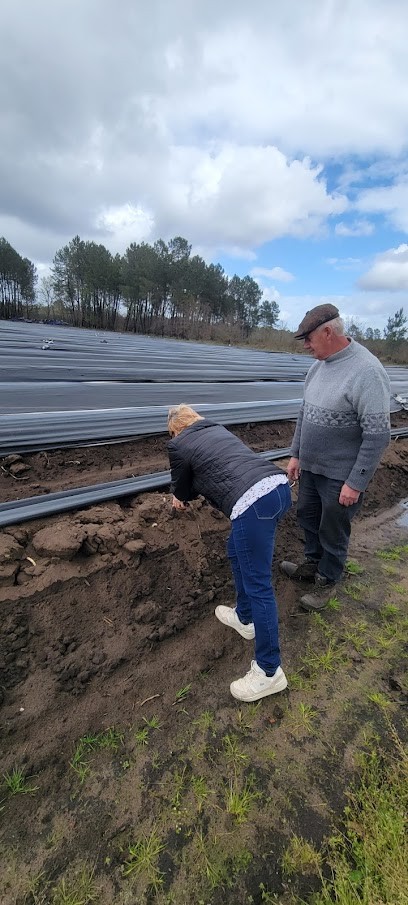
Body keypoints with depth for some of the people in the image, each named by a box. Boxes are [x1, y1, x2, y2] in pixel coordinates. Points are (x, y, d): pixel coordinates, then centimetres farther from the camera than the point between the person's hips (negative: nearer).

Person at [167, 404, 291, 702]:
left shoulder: (179, 444, 9)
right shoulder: (218, 429, 28)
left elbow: (182, 489, 22)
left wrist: (180, 498, 46)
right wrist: (188, 494, 52)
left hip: (253, 502, -8)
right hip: (280, 486, 9)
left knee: (258, 585, 4)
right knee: (237, 553, 27)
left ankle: (269, 672, 21)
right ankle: (244, 617, 46)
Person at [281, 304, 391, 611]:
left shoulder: (367, 372, -23)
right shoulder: (319, 365, 2)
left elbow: (378, 436, -23)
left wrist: (356, 483, -20)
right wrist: (296, 454, 10)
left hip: (342, 476, -7)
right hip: (311, 466, 8)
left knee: (333, 531, 11)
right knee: (308, 517, 22)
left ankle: (327, 581, 35)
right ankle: (312, 564, 46)